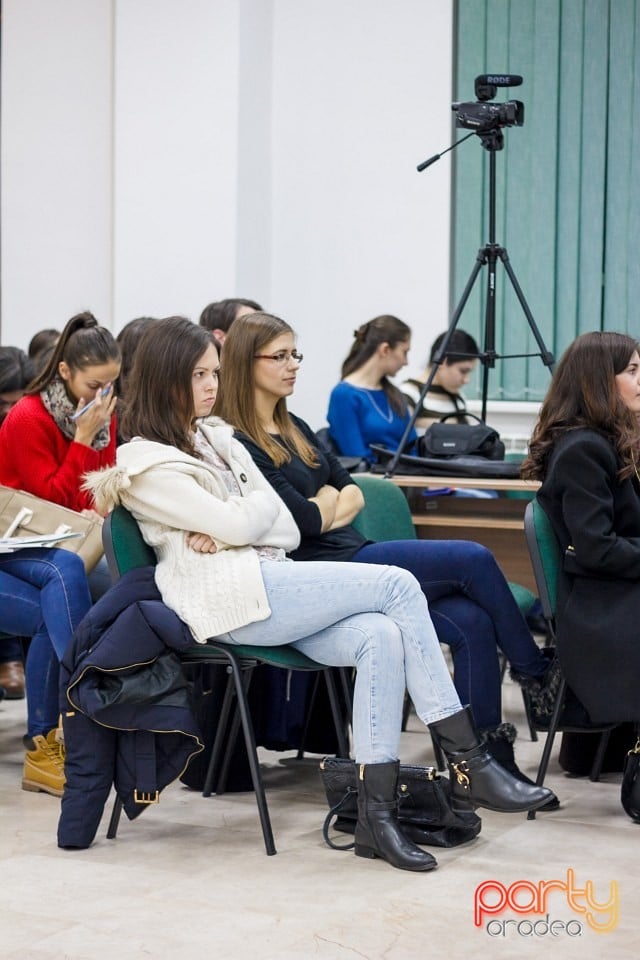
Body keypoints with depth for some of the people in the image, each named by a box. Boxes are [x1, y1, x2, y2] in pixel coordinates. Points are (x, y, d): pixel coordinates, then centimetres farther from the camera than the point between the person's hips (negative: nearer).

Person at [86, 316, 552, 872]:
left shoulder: (217, 438, 22)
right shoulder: (145, 466, -2)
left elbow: (284, 528, 14)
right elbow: (240, 523, -11)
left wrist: (228, 529, -5)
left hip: (270, 581, 7)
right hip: (233, 597, -7)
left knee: (381, 637, -24)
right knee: (399, 585, -18)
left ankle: (377, 811, -26)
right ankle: (469, 763, -17)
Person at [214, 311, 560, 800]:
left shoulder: (295, 428, 19)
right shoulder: (235, 443, -10)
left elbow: (354, 494, 14)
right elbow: (302, 520, -16)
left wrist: (321, 509, -7)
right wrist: (332, 503, 5)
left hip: (352, 556, 9)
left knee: (471, 621, -12)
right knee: (474, 559, -13)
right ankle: (538, 672, 8)